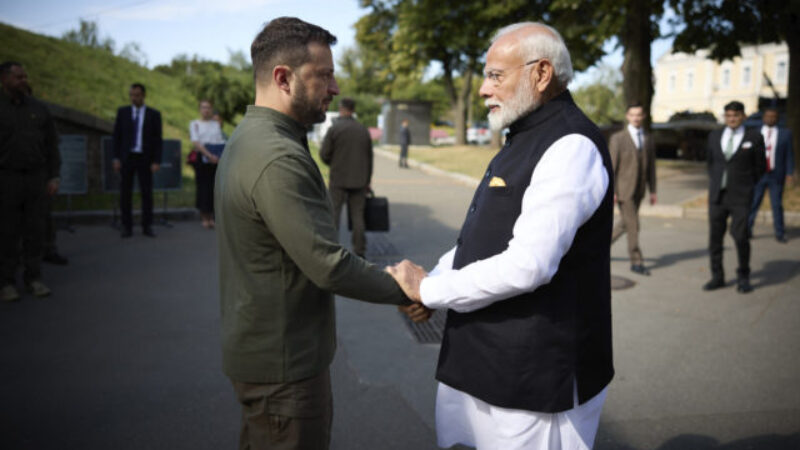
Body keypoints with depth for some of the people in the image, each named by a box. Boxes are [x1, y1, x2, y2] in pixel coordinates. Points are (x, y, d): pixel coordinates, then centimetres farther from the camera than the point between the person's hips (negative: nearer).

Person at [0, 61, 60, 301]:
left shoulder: (39, 109, 8)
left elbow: (52, 145, 9)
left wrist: (54, 177, 2)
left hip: (36, 178, 3)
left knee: (35, 230, 3)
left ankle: (34, 279, 11)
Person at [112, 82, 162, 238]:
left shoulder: (154, 114, 2)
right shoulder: (122, 112, 6)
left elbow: (157, 140, 1)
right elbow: (117, 136, 6)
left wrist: (156, 161, -6)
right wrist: (116, 158, -2)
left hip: (145, 159, -1)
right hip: (126, 157, 1)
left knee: (147, 193, 1)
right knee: (125, 193, 2)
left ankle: (147, 227, 9)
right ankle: (127, 227, 9)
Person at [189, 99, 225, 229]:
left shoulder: (217, 124, 16)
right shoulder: (195, 124, 8)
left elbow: (223, 142, 10)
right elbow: (196, 143, -5)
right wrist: (209, 155, -18)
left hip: (216, 159, 2)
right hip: (202, 159, -2)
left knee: (214, 187, 0)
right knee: (203, 187, -4)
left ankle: (211, 218, 8)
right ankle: (204, 218, 3)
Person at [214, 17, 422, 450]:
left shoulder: (247, 138, 8)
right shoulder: (278, 159, -26)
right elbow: (329, 266, -26)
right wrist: (405, 289, -14)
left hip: (253, 346, 10)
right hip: (283, 364, -10)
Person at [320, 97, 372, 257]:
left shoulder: (334, 128, -7)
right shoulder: (364, 130, 6)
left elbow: (324, 154, -7)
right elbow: (369, 158, 10)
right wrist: (367, 182, 17)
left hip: (338, 180, -3)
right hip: (359, 181, 4)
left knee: (333, 214, 3)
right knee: (357, 216, 7)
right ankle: (359, 251, 8)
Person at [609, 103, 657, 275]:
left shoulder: (648, 140, 9)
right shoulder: (617, 138, -6)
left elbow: (651, 166, 12)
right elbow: (611, 166, -8)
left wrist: (652, 191, 8)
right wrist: (611, 191, -14)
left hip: (638, 190, 6)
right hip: (623, 188, -6)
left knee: (625, 223, 14)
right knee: (632, 225, -5)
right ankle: (636, 262, 3)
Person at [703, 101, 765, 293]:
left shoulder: (754, 137, 0)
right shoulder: (714, 136, 9)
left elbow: (759, 167, 7)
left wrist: (745, 186, 12)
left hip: (740, 198, -3)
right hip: (717, 196, 3)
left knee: (740, 236, -9)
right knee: (715, 237, 5)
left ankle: (743, 277, 9)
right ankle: (717, 277, 16)